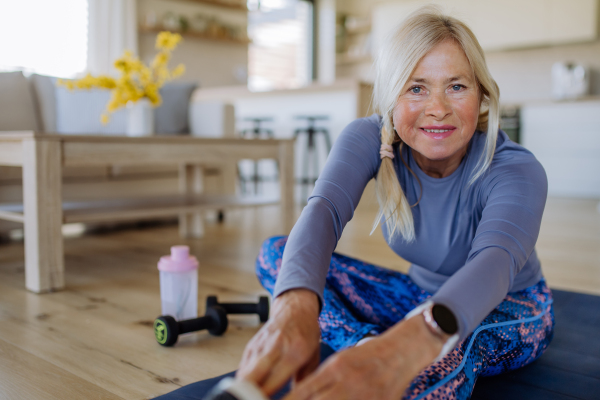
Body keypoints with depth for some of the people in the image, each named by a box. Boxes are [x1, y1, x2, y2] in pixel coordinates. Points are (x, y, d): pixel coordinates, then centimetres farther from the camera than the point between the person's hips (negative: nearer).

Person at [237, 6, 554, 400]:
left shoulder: (516, 171, -28)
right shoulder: (370, 139, -19)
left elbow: (495, 261, -49)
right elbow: (324, 209, -39)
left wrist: (409, 345, -71)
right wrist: (295, 307, -62)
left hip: (510, 309, -4)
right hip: (423, 296, 4)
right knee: (275, 253, -16)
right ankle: (376, 346, -26)